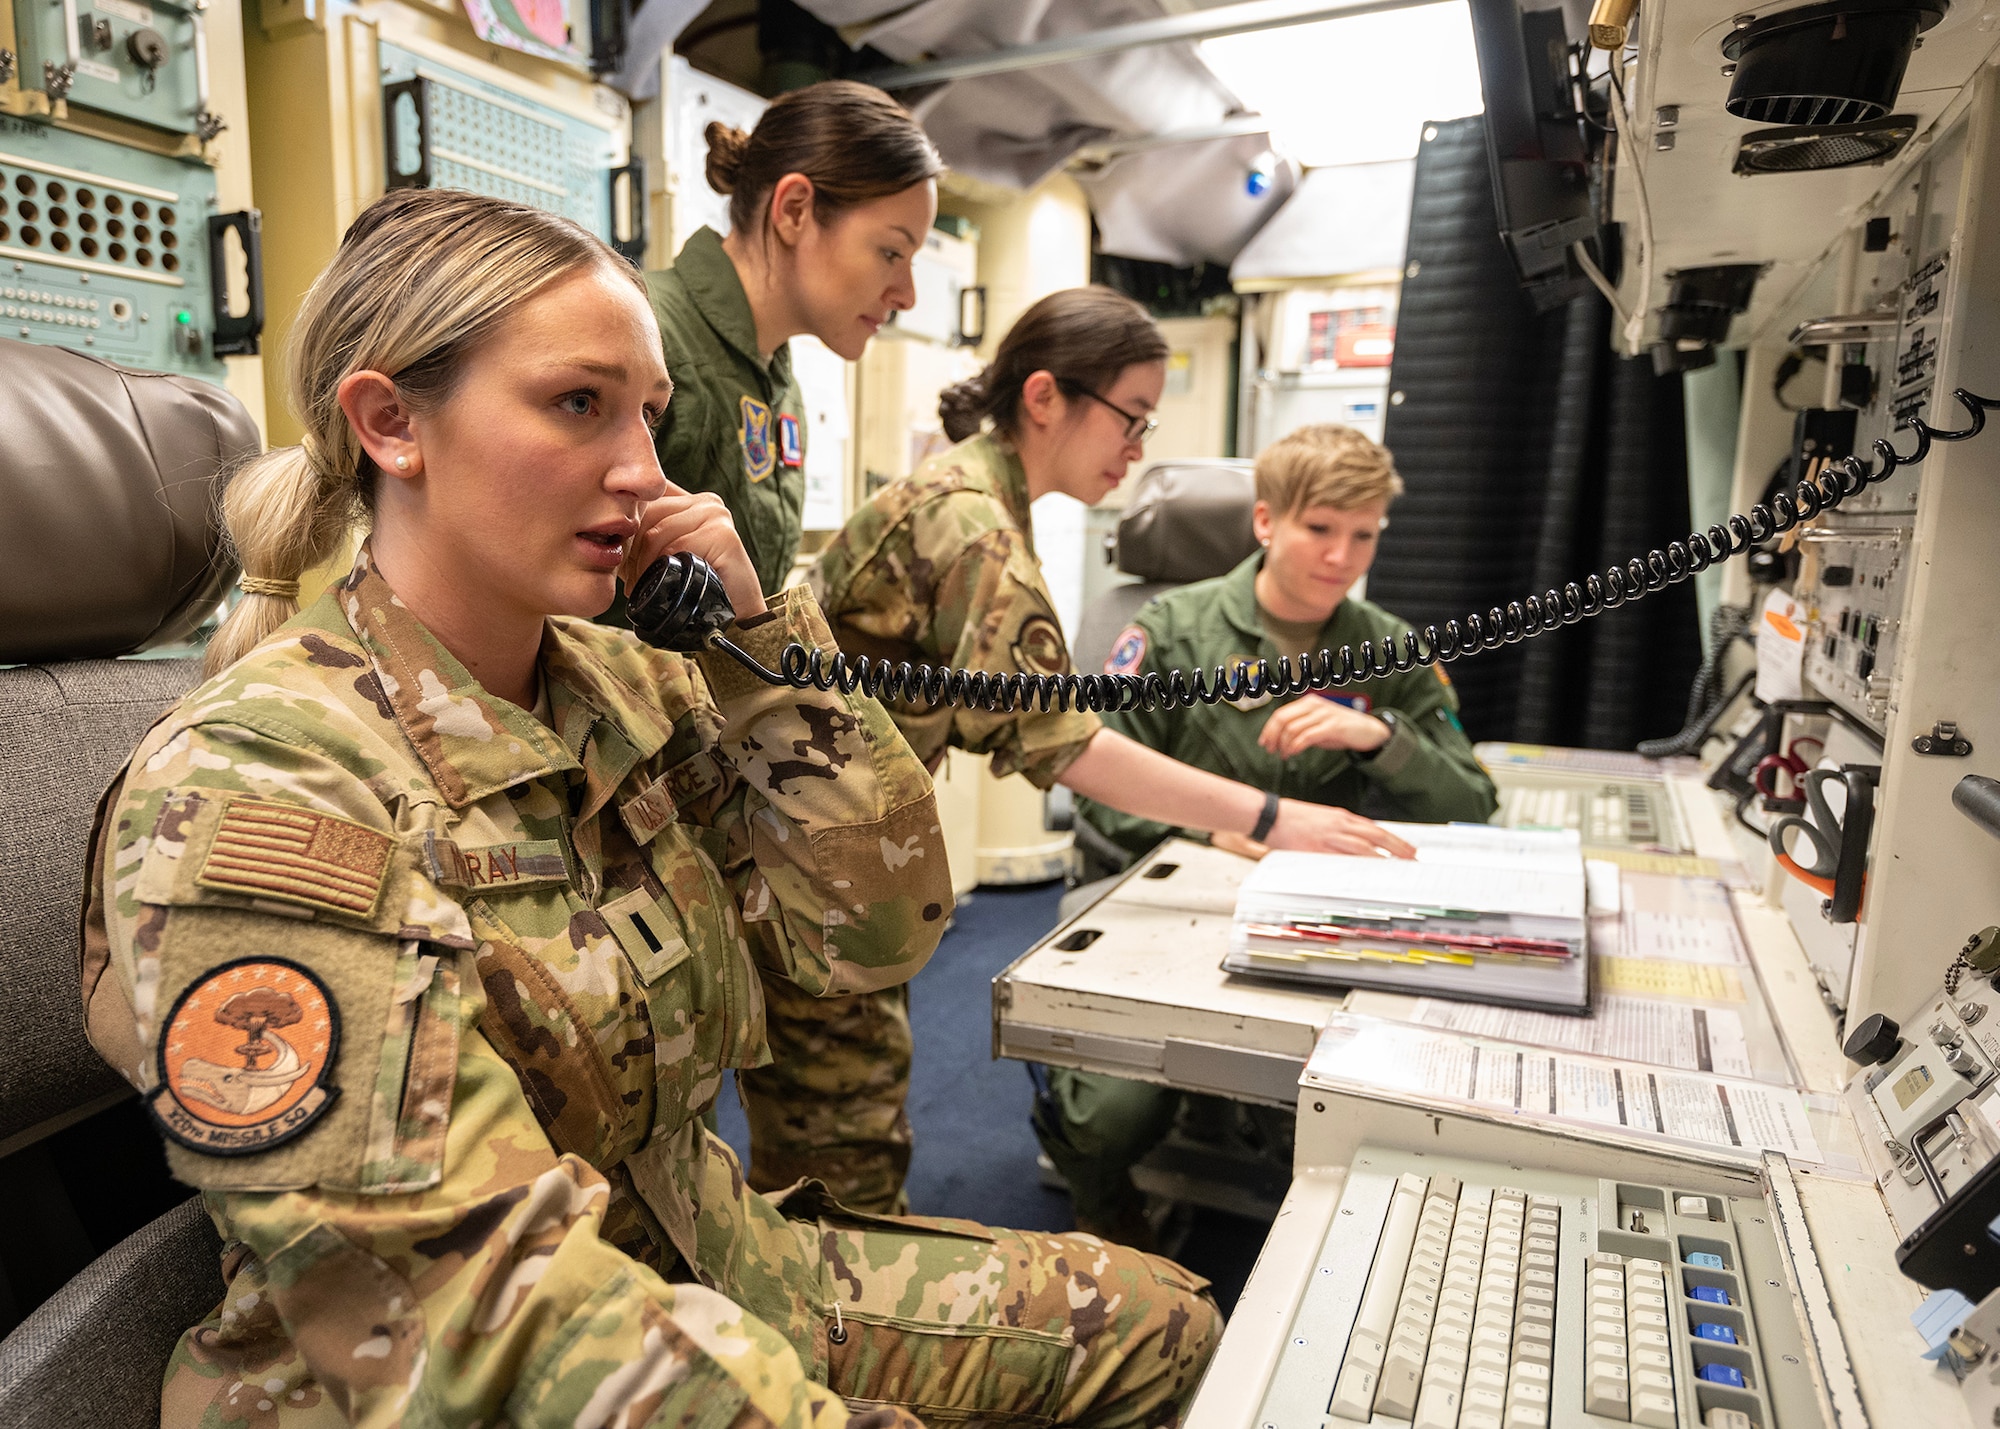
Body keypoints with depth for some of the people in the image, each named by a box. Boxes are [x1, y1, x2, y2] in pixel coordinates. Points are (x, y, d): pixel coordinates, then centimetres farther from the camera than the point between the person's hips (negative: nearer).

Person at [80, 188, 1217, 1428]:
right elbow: (480, 1295, -26)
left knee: (1159, 1320, 8)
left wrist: (753, 636, -12)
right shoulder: (247, 795, -21)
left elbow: (878, 934, -4)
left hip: (707, 1272, 6)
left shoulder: (623, 683, -2)